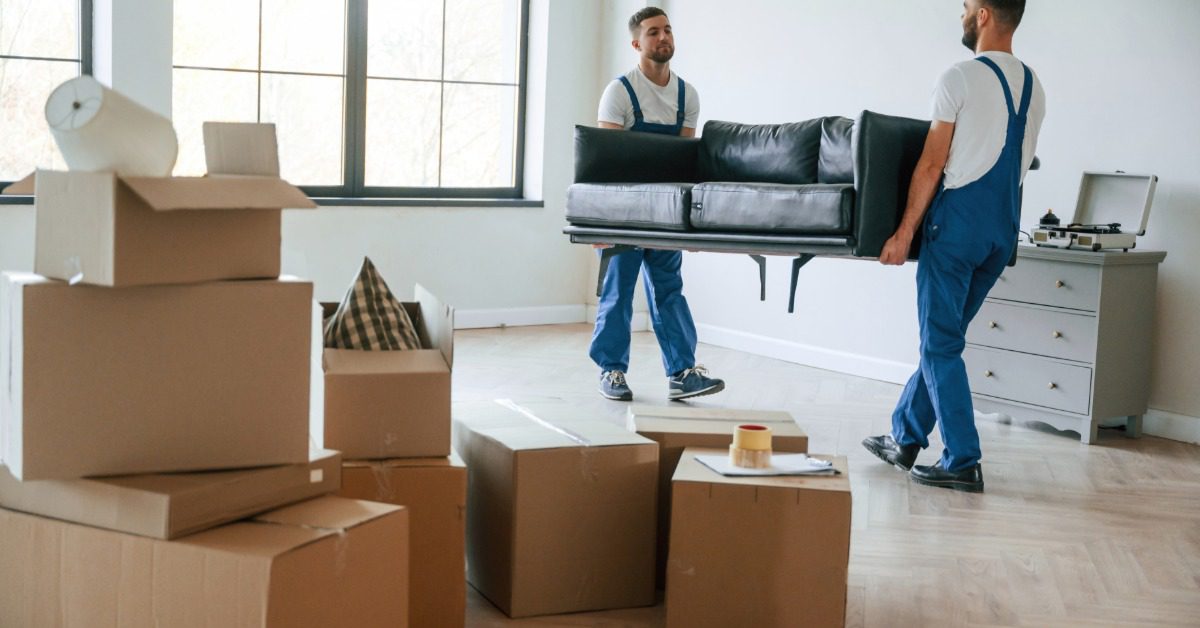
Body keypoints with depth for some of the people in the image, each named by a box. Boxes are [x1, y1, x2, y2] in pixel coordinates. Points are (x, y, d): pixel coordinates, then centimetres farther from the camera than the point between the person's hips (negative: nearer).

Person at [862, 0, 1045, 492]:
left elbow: (932, 164, -12)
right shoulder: (1033, 87, 12)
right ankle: (904, 439, 25)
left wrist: (904, 232, -8)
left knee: (941, 344, -1)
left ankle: (962, 462, -1)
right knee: (941, 338, 16)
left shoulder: (961, 78, -11)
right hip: (1003, 230, 7)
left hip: (958, 224, -7)